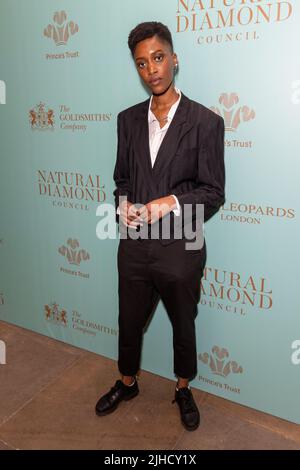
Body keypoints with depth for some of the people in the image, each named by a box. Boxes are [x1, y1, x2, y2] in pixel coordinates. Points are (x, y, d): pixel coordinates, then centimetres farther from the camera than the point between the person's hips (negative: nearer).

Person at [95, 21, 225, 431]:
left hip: (180, 248, -3)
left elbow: (213, 193, -10)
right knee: (129, 322, 21)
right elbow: (121, 177, 11)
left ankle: (183, 390, 46)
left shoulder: (205, 122, -10)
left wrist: (169, 203, -24)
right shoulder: (128, 119, 4)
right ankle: (127, 383, 49)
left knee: (183, 327, 19)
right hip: (134, 246, 4)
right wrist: (123, 203, -10)